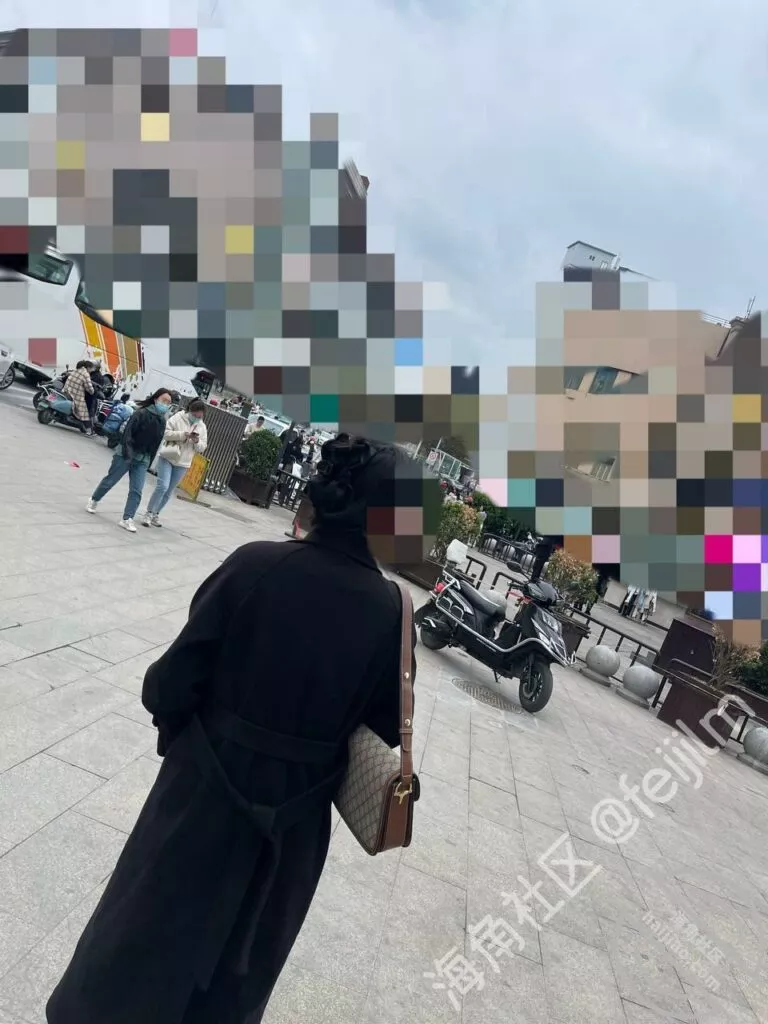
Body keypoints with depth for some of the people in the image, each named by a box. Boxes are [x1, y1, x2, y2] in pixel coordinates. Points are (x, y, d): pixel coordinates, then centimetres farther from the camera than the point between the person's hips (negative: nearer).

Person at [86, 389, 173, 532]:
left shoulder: (162, 421, 6)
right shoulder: (142, 413, -13)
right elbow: (128, 432, -18)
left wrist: (149, 462, 10)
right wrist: (127, 452, -26)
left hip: (142, 459, 5)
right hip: (126, 454, -5)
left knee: (136, 490, -4)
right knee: (110, 480, 9)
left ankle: (127, 519, -1)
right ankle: (94, 500, 33)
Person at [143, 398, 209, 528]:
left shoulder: (202, 427, 5)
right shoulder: (178, 418, -6)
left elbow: (202, 448, 6)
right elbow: (165, 433, -13)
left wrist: (197, 441, -16)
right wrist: (184, 434, -22)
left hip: (182, 463, 4)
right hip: (167, 458, -4)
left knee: (169, 491, 9)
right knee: (162, 486, -14)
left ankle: (155, 514, 23)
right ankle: (149, 513, 0)